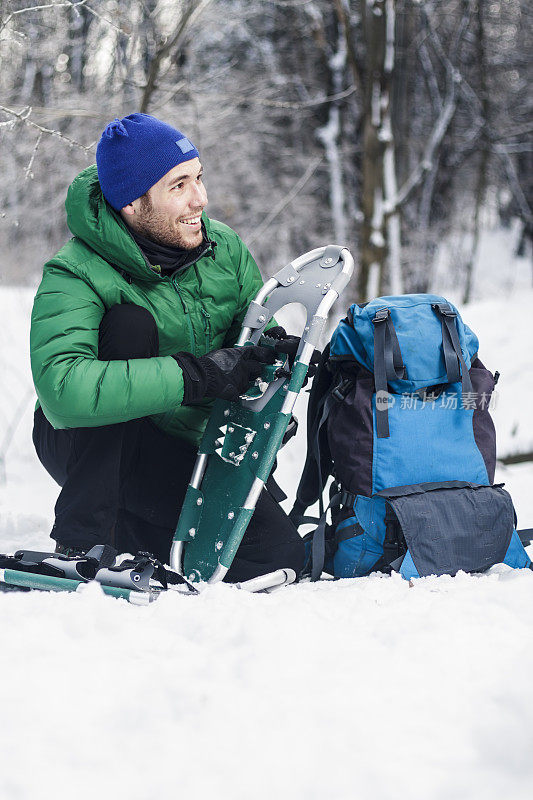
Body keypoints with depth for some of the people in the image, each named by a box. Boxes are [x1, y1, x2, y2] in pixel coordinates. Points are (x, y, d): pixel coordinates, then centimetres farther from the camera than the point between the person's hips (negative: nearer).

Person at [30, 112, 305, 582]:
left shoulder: (225, 250, -8)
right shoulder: (76, 275, -26)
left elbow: (257, 350, 4)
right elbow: (63, 390, -43)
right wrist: (197, 374, -44)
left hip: (182, 452, 5)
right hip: (86, 447, -5)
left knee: (277, 551, -16)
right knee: (129, 321, -32)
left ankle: (131, 533, 13)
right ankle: (81, 544, -27)